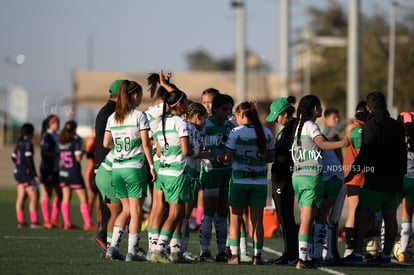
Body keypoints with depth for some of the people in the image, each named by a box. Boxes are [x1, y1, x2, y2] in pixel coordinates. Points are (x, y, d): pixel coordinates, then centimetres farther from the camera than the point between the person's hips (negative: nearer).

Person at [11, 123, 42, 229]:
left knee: (21, 198, 8)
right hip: (26, 173, -9)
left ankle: (20, 221, 8)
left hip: (18, 171, 9)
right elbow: (29, 160, -19)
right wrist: (35, 175, -18)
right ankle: (34, 222, -6)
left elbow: (14, 157, 18)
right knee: (34, 197, -5)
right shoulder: (28, 144, -14)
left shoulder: (19, 143, 11)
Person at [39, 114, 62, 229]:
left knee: (60, 194, 7)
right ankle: (46, 220, 1)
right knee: (46, 194, -3)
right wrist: (57, 154, -24)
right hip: (47, 169, -9)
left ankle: (54, 219, 14)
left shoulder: (55, 136, 16)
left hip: (55, 169, 9)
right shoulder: (46, 137, -11)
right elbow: (44, 153, -19)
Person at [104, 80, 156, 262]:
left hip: (116, 168, 6)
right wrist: (152, 165, -5)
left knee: (126, 209, 16)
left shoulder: (112, 117, 9)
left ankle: (113, 247, 7)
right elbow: (145, 144, -10)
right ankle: (132, 252, -1)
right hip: (134, 167, -5)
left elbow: (106, 143, 10)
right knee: (136, 211, 1)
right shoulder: (139, 115, -7)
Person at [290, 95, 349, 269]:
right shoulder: (311, 126, -8)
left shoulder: (299, 126, 17)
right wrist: (340, 144, -39)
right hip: (311, 175, -8)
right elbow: (322, 143, -27)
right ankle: (302, 258, -19)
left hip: (297, 175, 8)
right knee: (308, 219, -11)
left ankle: (307, 257, 15)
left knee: (305, 218, 12)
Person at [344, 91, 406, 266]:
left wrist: (352, 173, -10)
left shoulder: (371, 124, -9)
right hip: (395, 180, 7)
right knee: (390, 217, 8)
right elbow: (402, 154, 18)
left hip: (376, 180, -7)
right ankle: (386, 255, 9)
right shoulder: (397, 126, 13)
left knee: (362, 214, -4)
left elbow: (366, 152, -15)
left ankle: (357, 254, -9)